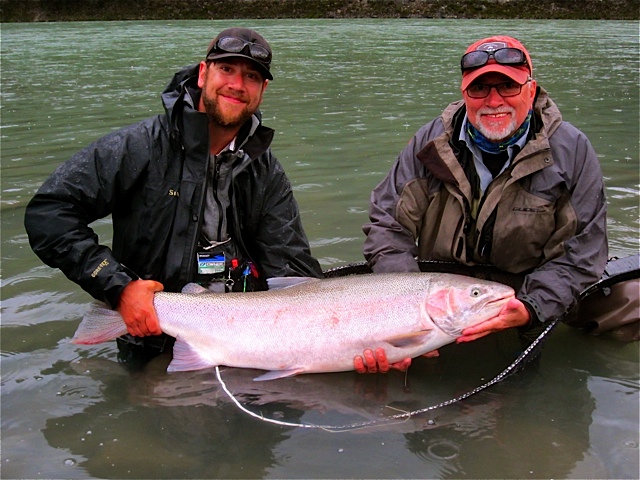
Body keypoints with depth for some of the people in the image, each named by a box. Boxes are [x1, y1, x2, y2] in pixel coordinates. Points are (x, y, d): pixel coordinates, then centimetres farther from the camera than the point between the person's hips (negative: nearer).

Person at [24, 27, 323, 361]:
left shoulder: (266, 173, 5)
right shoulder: (142, 146, -10)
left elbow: (293, 270, 0)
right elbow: (47, 212, -12)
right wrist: (119, 287, -20)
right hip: (153, 346, -2)